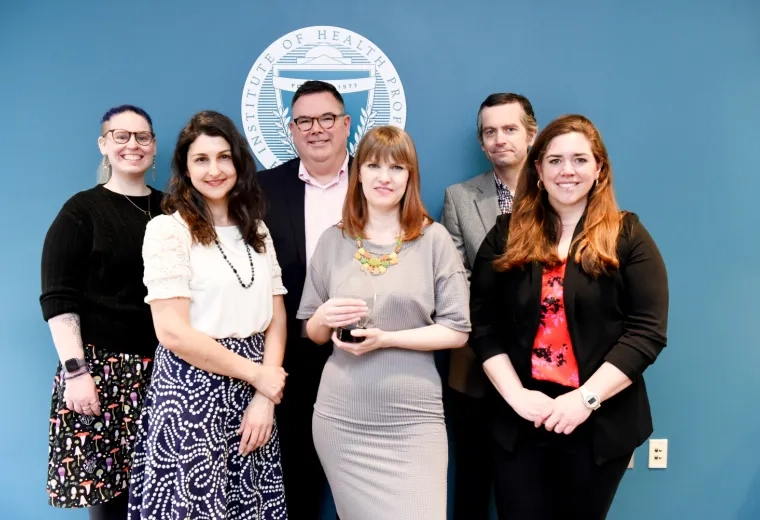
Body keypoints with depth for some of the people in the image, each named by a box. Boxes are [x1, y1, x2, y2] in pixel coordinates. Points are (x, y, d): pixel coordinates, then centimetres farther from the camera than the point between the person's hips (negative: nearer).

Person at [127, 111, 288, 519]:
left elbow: (275, 318, 6)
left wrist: (264, 397, -6)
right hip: (191, 391, -5)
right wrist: (256, 374, -10)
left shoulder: (256, 231, 10)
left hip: (254, 394, 5)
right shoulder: (168, 229, -8)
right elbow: (173, 333, -15)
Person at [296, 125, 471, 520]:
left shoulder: (434, 239, -2)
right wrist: (325, 318, -12)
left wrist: (385, 338, -17)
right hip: (341, 418, 2)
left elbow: (457, 329, -5)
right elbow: (311, 333, 11)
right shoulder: (333, 240, 5)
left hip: (413, 420, -2)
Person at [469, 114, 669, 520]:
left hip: (599, 423, -1)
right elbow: (483, 323, 0)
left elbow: (647, 330, -8)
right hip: (520, 421, 1)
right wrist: (515, 394, -12)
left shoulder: (628, 236, 0)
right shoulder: (506, 235, 4)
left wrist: (585, 398, -16)